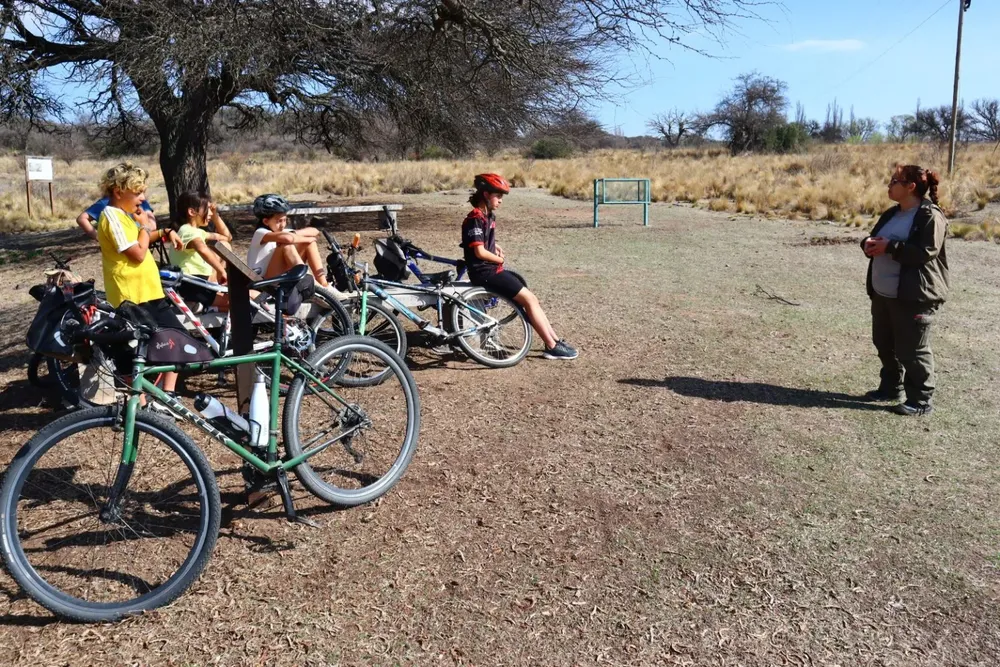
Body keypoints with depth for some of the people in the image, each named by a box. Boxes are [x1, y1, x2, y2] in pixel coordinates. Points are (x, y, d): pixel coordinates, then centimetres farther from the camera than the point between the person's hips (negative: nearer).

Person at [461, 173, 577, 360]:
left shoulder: (489, 215, 13)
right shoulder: (476, 219, -17)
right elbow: (480, 252, -22)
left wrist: (496, 247, 11)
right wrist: (499, 259, -5)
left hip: (492, 269, 10)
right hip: (484, 272, -10)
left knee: (531, 298, 6)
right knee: (529, 299, -11)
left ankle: (555, 340, 11)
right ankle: (552, 347, -6)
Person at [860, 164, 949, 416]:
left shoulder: (930, 216, -13)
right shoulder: (891, 214, 14)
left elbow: (925, 253, -23)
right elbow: (874, 237, 19)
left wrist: (890, 247, -22)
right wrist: (868, 243, -5)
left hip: (914, 297, -9)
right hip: (882, 293, 9)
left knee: (911, 350, -3)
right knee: (884, 344, 17)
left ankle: (920, 400, 9)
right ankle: (892, 387, 33)